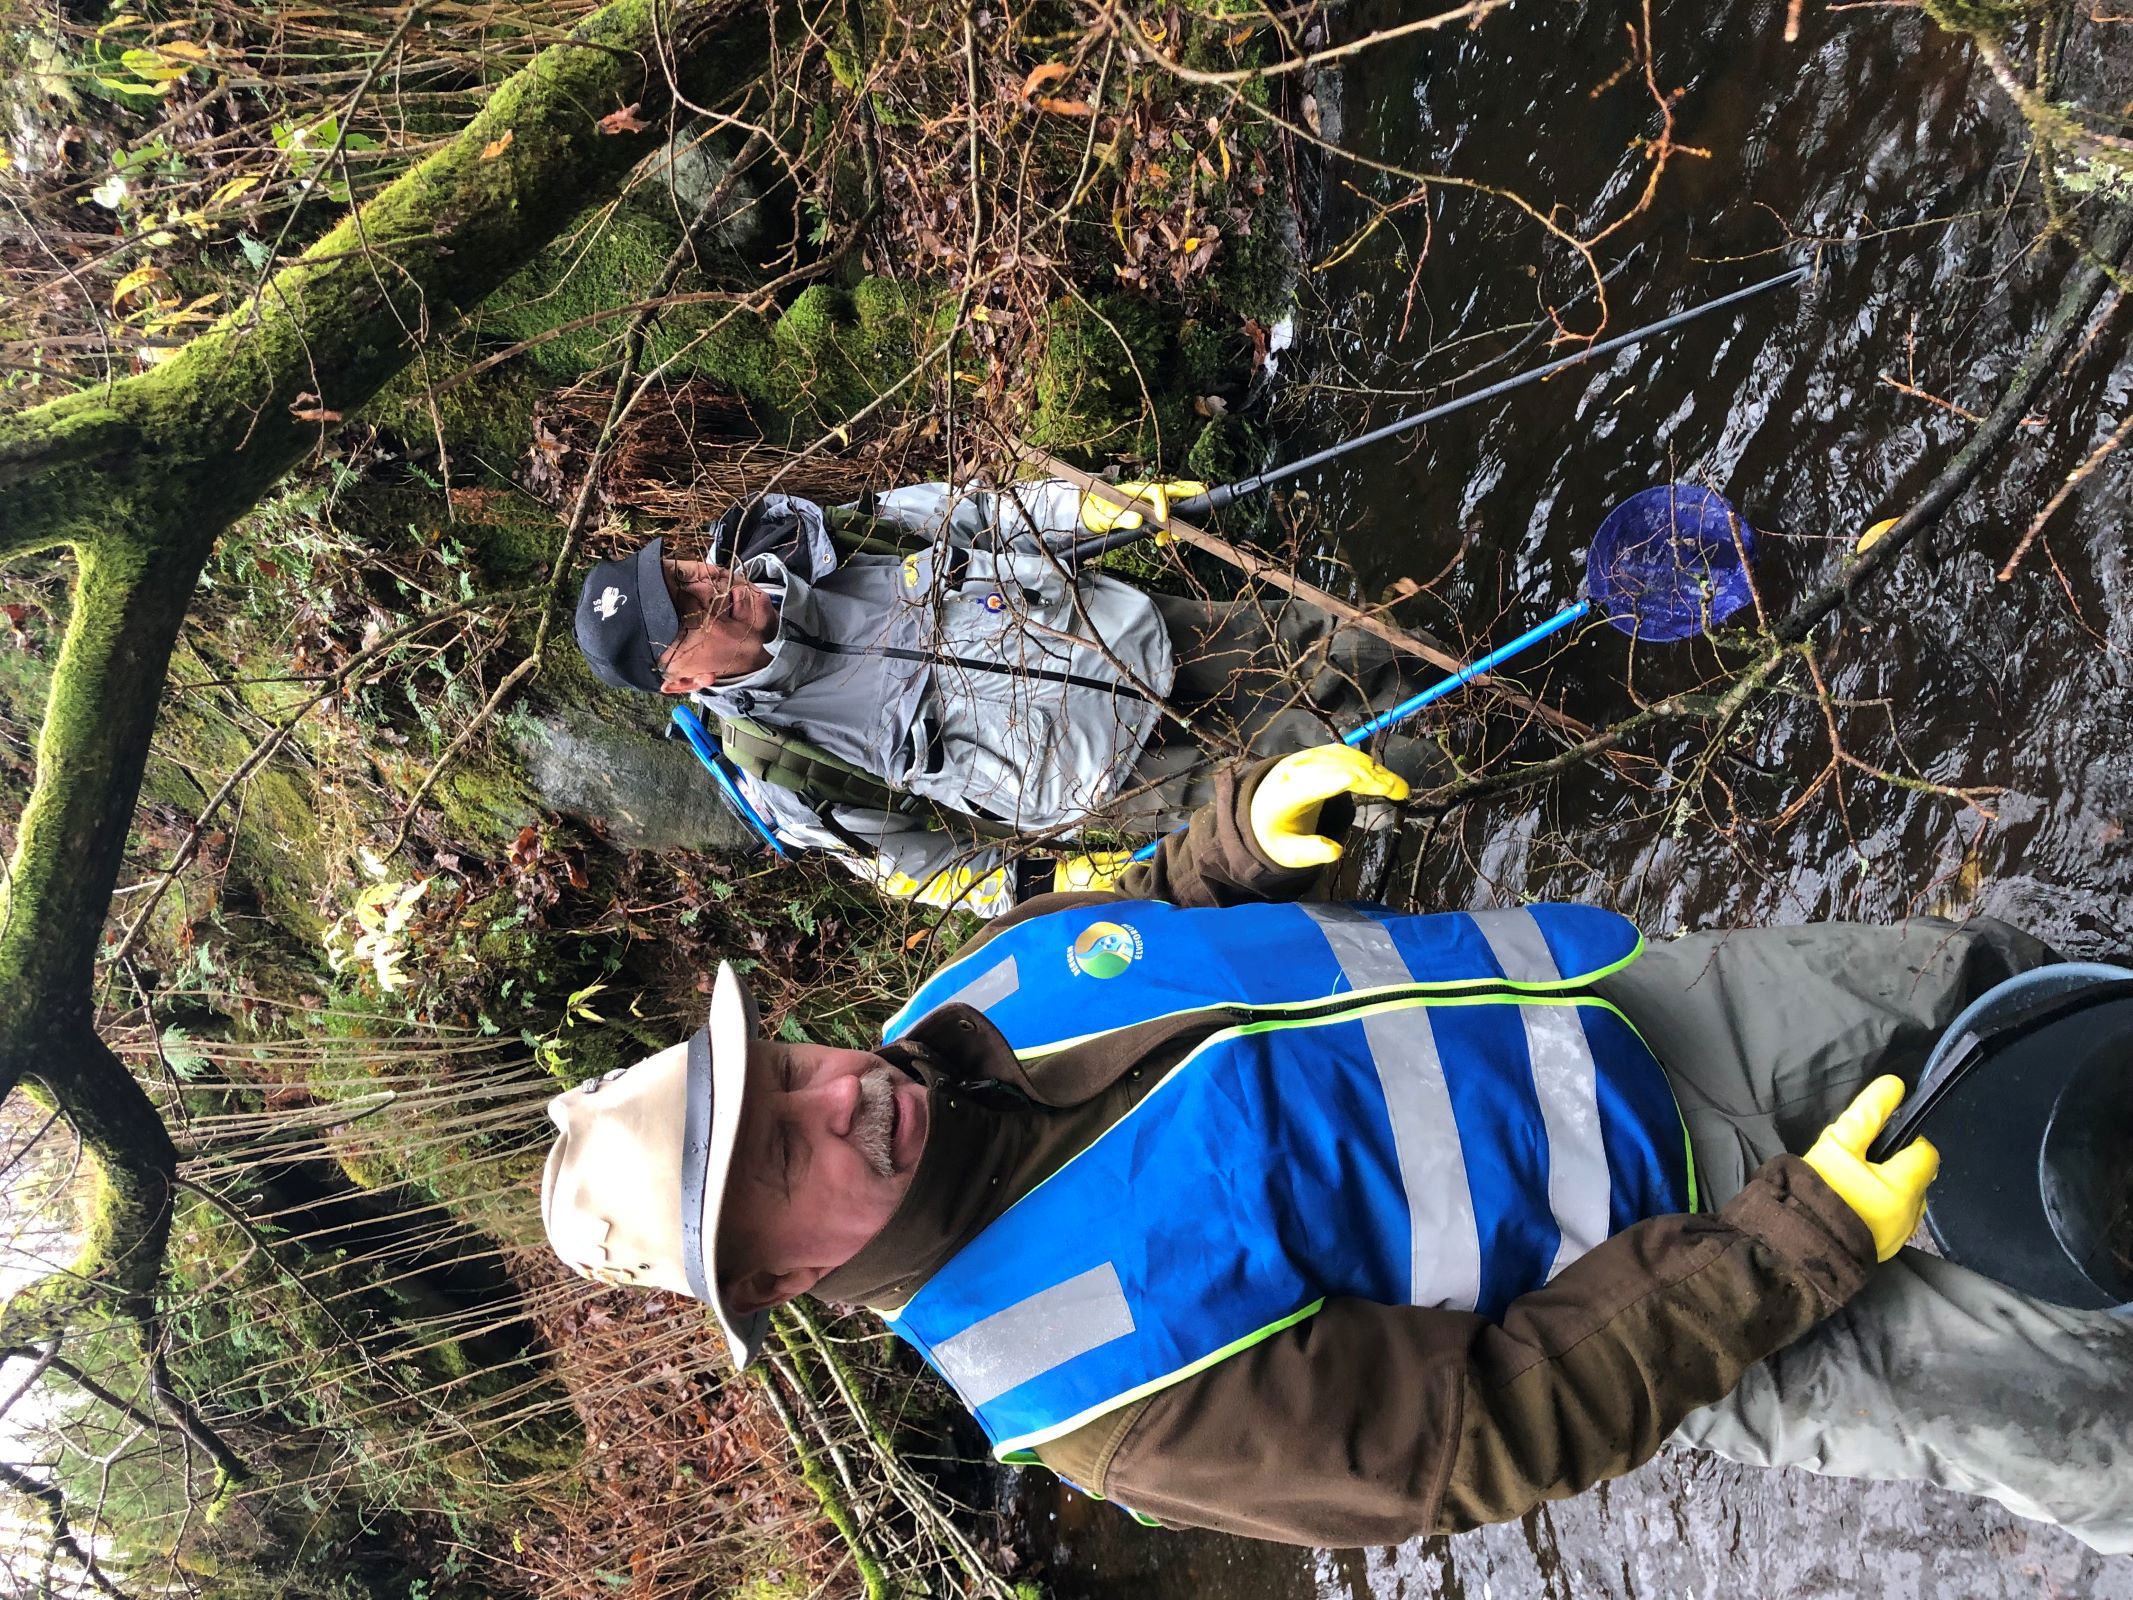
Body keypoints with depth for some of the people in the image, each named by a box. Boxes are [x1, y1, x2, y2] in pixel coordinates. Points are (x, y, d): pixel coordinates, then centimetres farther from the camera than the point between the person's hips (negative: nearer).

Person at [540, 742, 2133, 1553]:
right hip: (1665, 1252, -6)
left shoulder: (971, 986, -8)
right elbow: (1499, 1429, -24)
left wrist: (1249, 819, -10)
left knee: (1987, 970, 13)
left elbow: (1156, 905, 13)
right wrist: (1804, 1237, -25)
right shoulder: (1102, 1388, -27)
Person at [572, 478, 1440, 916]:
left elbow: (968, 511, 2)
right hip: (1105, 775, -4)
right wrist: (1059, 882, -15)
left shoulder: (800, 540, -9)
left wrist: (1101, 504, -6)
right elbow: (914, 864, -8)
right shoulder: (781, 776, -18)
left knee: (1333, 650, 4)